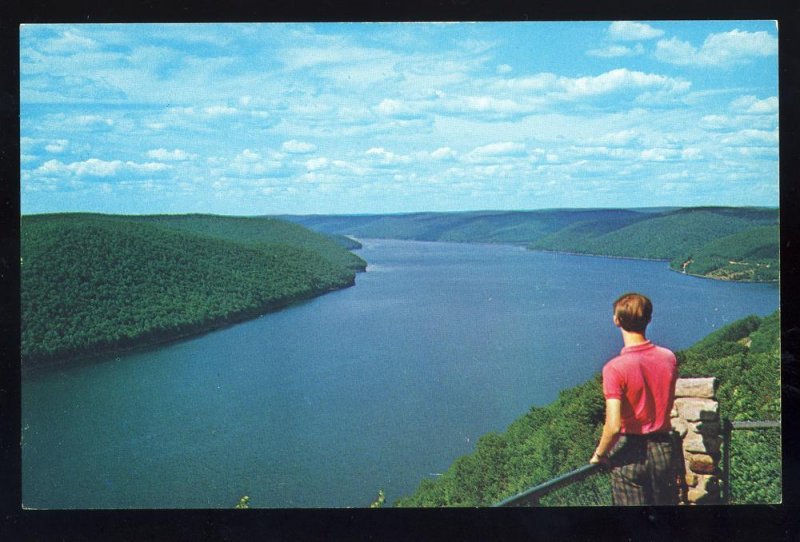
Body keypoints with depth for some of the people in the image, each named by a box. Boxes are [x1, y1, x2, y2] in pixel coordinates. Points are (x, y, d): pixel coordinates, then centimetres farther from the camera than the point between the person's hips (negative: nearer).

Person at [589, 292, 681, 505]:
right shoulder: (668, 358, -6)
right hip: (664, 448, 4)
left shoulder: (615, 368, -22)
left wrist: (599, 454, -7)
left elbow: (613, 426, -25)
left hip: (630, 454, -4)